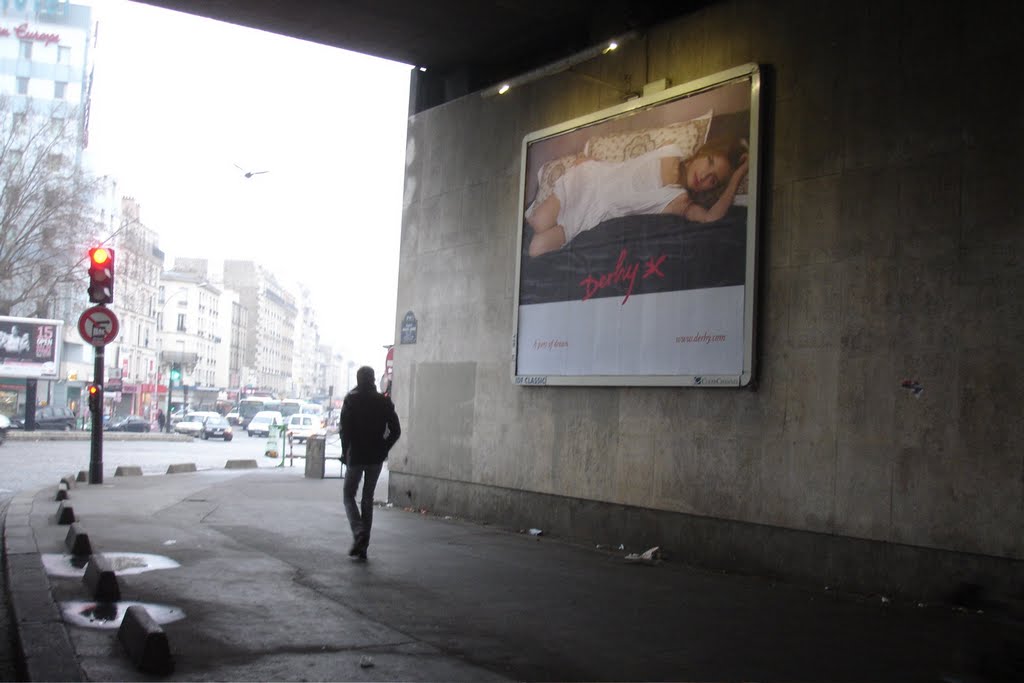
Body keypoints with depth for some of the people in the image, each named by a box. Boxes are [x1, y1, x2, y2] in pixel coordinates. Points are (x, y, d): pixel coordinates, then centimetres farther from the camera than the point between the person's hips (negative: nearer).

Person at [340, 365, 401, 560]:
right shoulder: (384, 402, 3)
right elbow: (396, 430, 0)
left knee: (348, 495, 10)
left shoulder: (351, 400, -6)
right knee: (368, 498, 12)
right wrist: (383, 449, 8)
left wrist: (345, 451, -3)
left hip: (356, 456, -3)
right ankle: (362, 547, 11)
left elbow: (345, 429, -12)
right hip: (376, 458, 3)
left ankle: (359, 533, -14)